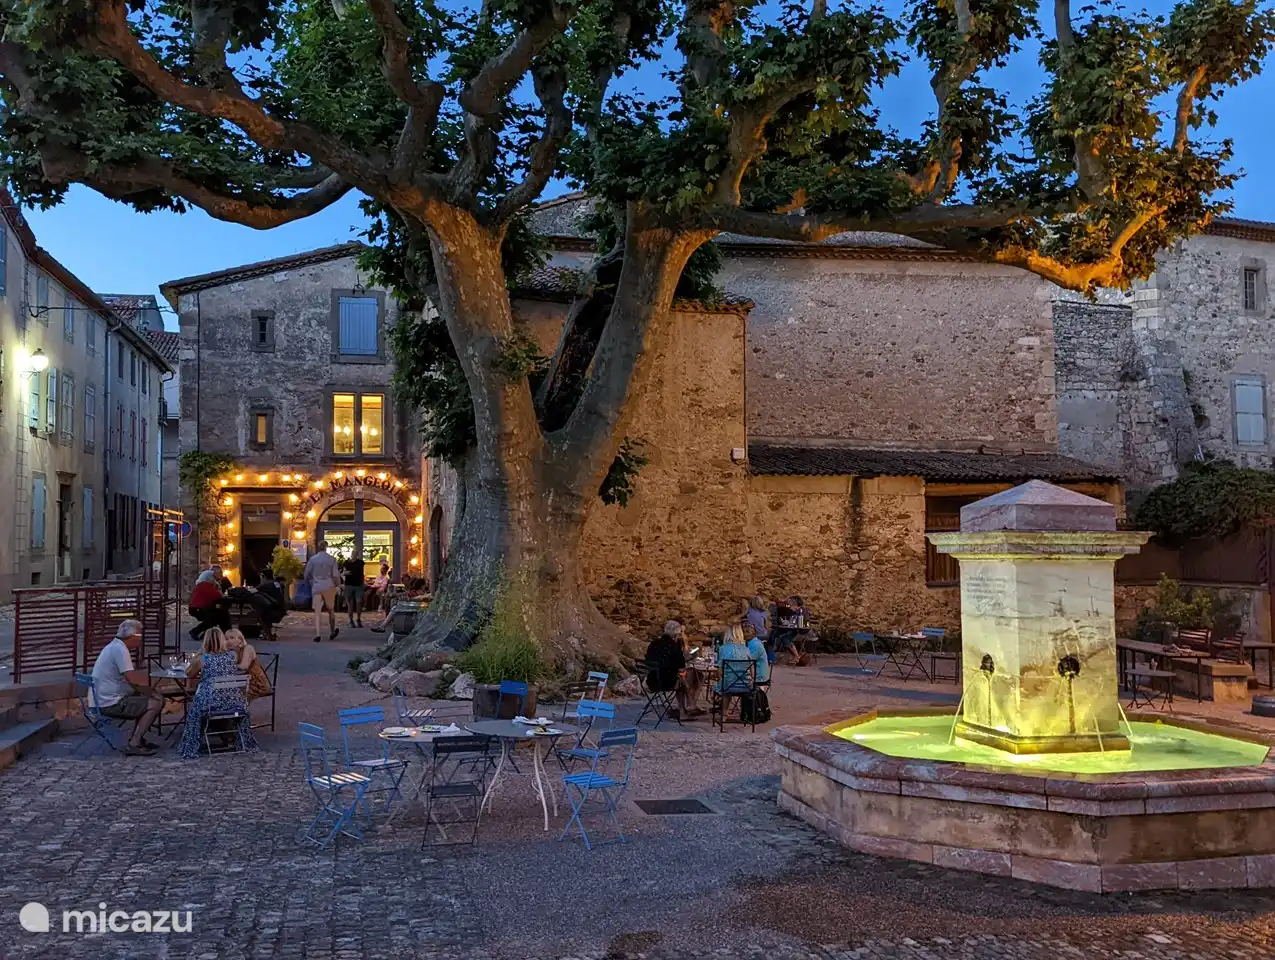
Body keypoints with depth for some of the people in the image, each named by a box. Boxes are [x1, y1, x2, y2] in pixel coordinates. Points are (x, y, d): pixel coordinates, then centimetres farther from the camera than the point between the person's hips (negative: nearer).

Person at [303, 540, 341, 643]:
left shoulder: (312, 559, 2)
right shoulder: (332, 559, -2)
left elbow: (306, 575, 5)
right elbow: (335, 575, -3)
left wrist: (310, 583, 22)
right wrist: (337, 584, 15)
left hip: (316, 588, 1)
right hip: (329, 587, 0)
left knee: (317, 612, -1)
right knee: (331, 610, 14)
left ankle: (317, 634, -13)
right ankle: (332, 632, 21)